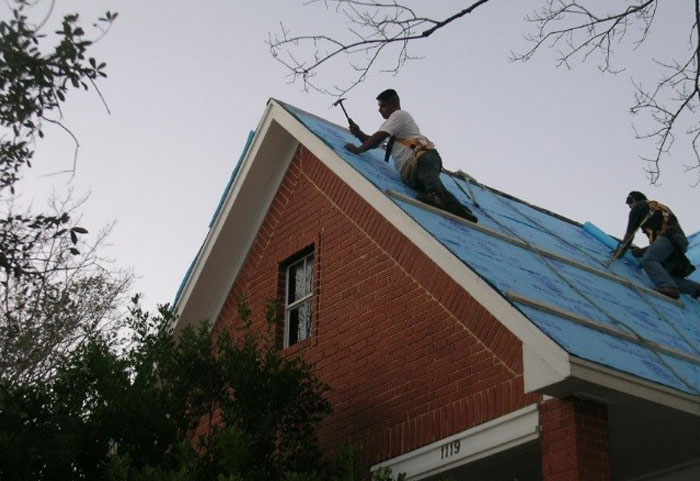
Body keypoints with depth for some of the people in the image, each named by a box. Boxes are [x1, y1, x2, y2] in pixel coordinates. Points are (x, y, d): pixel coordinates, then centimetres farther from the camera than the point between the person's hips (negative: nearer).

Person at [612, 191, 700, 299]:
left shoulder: (638, 207, 16)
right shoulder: (660, 207, 40)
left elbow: (630, 233, 15)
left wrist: (618, 254, 23)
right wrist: (641, 251, 39)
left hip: (668, 237, -8)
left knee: (648, 260, -27)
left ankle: (667, 287, -52)